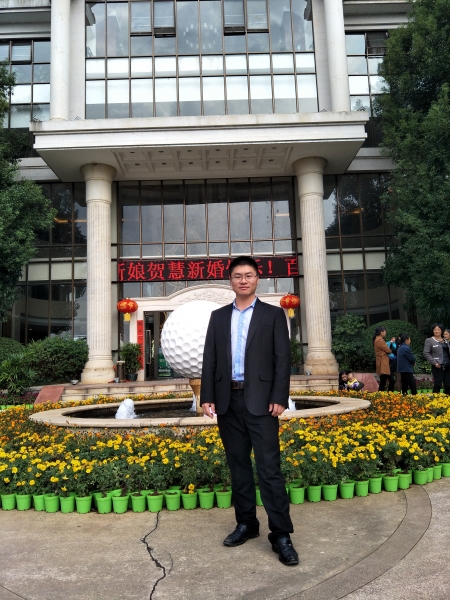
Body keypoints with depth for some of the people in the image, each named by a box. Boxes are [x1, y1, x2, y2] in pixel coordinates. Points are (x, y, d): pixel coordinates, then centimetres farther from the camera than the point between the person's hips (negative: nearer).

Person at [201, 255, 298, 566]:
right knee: (238, 465, 12)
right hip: (227, 401, 4)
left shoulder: (273, 314, 3)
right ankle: (246, 523, 25)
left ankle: (281, 535, 3)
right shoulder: (219, 316, 13)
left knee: (269, 467, -5)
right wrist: (207, 397, 2)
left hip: (260, 400, -4)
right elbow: (210, 359, 9)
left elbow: (283, 359, -3)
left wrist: (279, 398, -11)